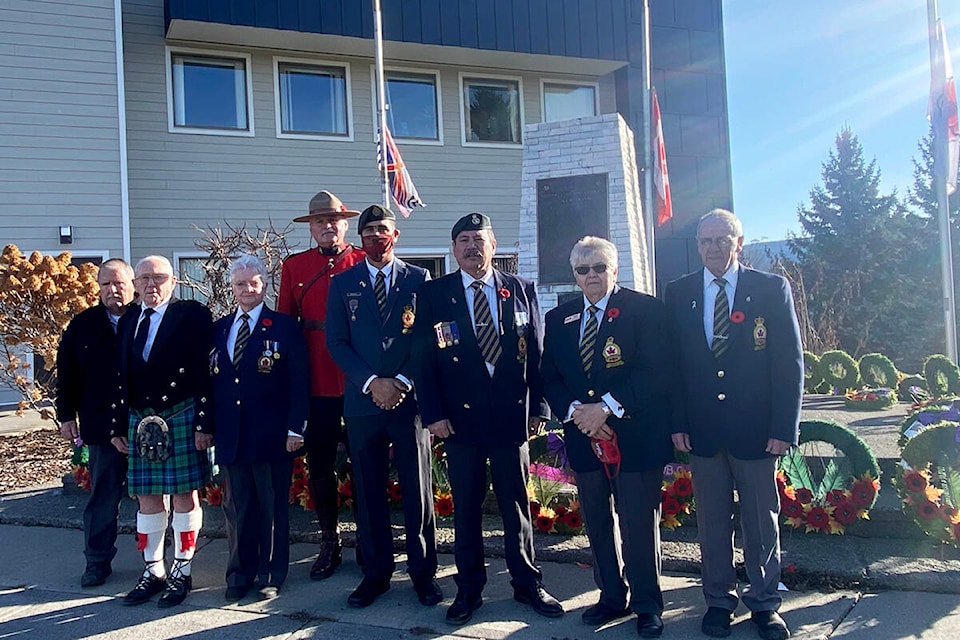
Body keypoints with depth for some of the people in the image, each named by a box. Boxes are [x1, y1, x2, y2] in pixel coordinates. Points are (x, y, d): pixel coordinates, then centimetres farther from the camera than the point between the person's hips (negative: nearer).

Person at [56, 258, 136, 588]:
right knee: (102, 498, 11)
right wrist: (67, 415, 6)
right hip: (102, 425, 2)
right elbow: (67, 373, 10)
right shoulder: (82, 325, 6)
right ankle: (97, 562, 24)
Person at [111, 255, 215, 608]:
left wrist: (204, 423, -14)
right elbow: (123, 378, 15)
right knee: (147, 498, 10)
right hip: (140, 421, 5)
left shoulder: (192, 314, -4)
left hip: (181, 418, -5)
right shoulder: (128, 322, 14)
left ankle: (181, 572, 14)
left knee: (184, 496, 2)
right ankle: (153, 570, 22)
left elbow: (204, 373, -9)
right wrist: (119, 427, 11)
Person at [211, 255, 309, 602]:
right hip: (230, 436, 4)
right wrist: (206, 426, 7)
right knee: (236, 508, 11)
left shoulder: (284, 327, -2)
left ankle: (272, 576, 19)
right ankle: (240, 574, 24)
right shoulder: (219, 329, 12)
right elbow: (211, 381, 13)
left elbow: (299, 382, -6)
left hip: (271, 436, -4)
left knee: (272, 507, 6)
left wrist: (295, 428, -12)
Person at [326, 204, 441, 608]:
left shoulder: (419, 279, 6)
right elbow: (336, 342, 2)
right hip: (362, 401, 2)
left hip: (409, 398, -1)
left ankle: (423, 571, 17)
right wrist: (371, 382, -10)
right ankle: (376, 572, 20)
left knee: (418, 490, 4)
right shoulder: (343, 283, 9)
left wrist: (402, 382, -10)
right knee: (368, 491, 7)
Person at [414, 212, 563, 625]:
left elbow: (537, 353, 5)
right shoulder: (433, 294, 3)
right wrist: (433, 413, -7)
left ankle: (527, 584, 27)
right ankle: (469, 589, 24)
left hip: (512, 414, 1)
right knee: (466, 507, 9)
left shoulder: (521, 290, 6)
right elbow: (424, 358, -1)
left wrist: (538, 406, -1)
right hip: (460, 417, 0)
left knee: (517, 504, 11)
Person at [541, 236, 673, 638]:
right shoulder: (558, 319, 11)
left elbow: (656, 369, -13)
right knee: (597, 522, 13)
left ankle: (647, 605, 20)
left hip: (635, 435, -4)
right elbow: (550, 378, 9)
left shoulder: (645, 309, -4)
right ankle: (611, 597, 29)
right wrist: (575, 411, -10)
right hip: (583, 436, 5)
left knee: (639, 523, 3)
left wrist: (606, 407, -18)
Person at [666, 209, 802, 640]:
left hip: (756, 428, -1)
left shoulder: (772, 289, 1)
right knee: (712, 520, 10)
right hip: (702, 429, 2)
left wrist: (784, 427, -7)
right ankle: (719, 601, 25)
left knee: (762, 520, 9)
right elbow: (672, 363, 6)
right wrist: (677, 423, -1)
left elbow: (790, 362, -2)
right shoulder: (679, 294, 6)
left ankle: (764, 604, 25)